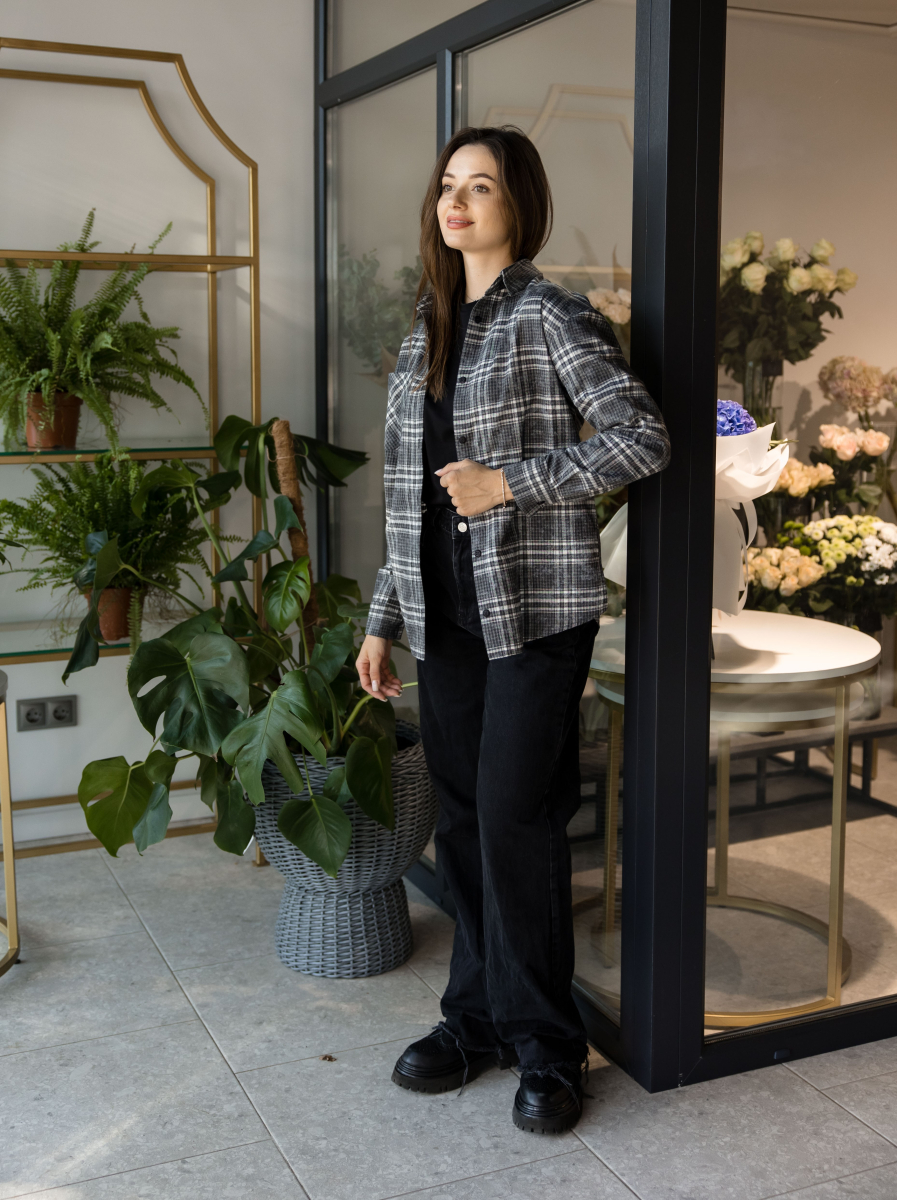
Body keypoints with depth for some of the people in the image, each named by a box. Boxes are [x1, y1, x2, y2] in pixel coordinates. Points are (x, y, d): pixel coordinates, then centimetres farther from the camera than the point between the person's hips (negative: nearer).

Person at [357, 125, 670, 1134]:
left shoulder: (551, 317, -5)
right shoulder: (425, 334, 15)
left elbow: (644, 438, -13)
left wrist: (511, 482, -16)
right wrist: (381, 623, 14)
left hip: (534, 607, -6)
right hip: (445, 616, 6)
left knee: (515, 822, -5)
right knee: (461, 821, 11)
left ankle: (546, 1048, 11)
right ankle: (477, 1016, 26)